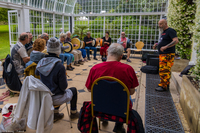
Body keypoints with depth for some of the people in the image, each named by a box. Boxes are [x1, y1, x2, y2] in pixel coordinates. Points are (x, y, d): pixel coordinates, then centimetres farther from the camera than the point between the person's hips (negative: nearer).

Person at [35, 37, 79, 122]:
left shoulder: (41, 62, -9)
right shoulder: (59, 66, -27)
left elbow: (36, 73, 14)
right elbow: (63, 87, -20)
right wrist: (65, 80, 0)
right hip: (56, 99, -5)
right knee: (73, 90, 21)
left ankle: (55, 114, 37)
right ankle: (73, 113, 38)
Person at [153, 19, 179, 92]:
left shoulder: (170, 31, -9)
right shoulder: (164, 32, 20)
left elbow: (176, 41, -21)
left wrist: (165, 47, -30)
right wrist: (157, 44, 13)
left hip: (168, 54, -10)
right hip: (163, 54, 10)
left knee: (164, 70, -10)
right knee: (166, 71, 14)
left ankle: (163, 86, -2)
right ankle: (166, 85, 22)